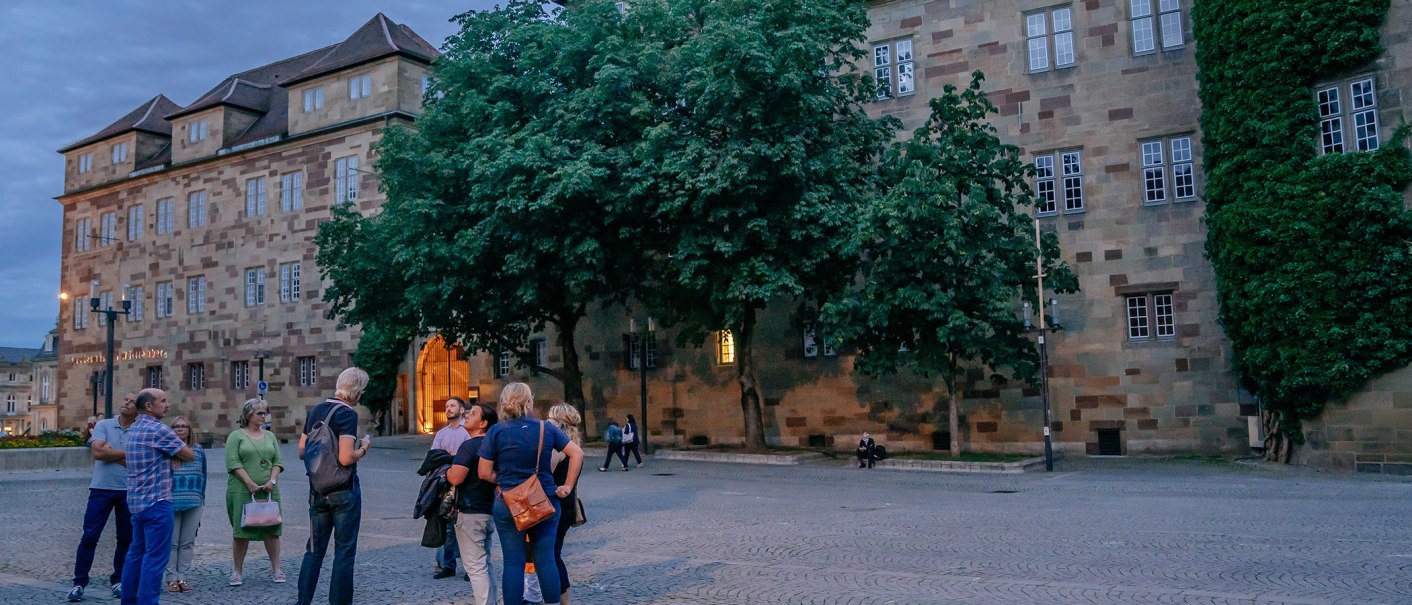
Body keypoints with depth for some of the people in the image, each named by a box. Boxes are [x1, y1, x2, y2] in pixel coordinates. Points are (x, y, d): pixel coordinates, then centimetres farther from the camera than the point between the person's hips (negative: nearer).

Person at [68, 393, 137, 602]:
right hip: (101, 489, -1)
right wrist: (126, 453, -9)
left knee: (126, 538, 8)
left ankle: (118, 580, 21)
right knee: (89, 536, -2)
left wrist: (109, 451, -11)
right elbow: (97, 452, -13)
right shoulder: (103, 425, 1)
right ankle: (79, 582, 8)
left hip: (128, 491, 1)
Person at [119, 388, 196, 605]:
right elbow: (190, 456, -10)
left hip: (136, 500, 9)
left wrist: (171, 455, 1)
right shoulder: (158, 429, -15)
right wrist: (174, 453, 8)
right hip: (156, 501, -9)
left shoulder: (133, 429, 13)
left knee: (137, 552, 17)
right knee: (156, 557, -7)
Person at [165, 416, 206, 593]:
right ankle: (172, 578, 9)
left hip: (194, 503, 3)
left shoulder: (198, 450, 9)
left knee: (188, 542, 6)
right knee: (171, 542, 1)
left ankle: (182, 577, 13)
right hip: (171, 502, -3)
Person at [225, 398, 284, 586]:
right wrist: (250, 484, -15)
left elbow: (277, 462, 10)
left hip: (269, 491, 4)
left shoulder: (270, 436, 14)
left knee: (272, 530, 2)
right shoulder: (236, 436, 1)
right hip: (242, 491, -3)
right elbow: (233, 463, -8)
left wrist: (272, 481, -6)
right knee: (241, 530, 0)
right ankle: (237, 571, 11)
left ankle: (276, 569, 9)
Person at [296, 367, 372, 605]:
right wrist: (364, 448, -6)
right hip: (344, 491, -7)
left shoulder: (315, 411, 7)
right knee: (344, 551, 3)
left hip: (318, 490, 7)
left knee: (314, 549, 14)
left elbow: (302, 452, 12)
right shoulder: (348, 414, -16)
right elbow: (346, 458, -24)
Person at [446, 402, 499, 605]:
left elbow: (455, 478, -25)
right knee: (485, 564, 17)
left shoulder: (469, 446, -17)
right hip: (489, 511, 9)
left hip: (470, 513, -9)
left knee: (475, 567, -4)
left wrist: (446, 468, -4)